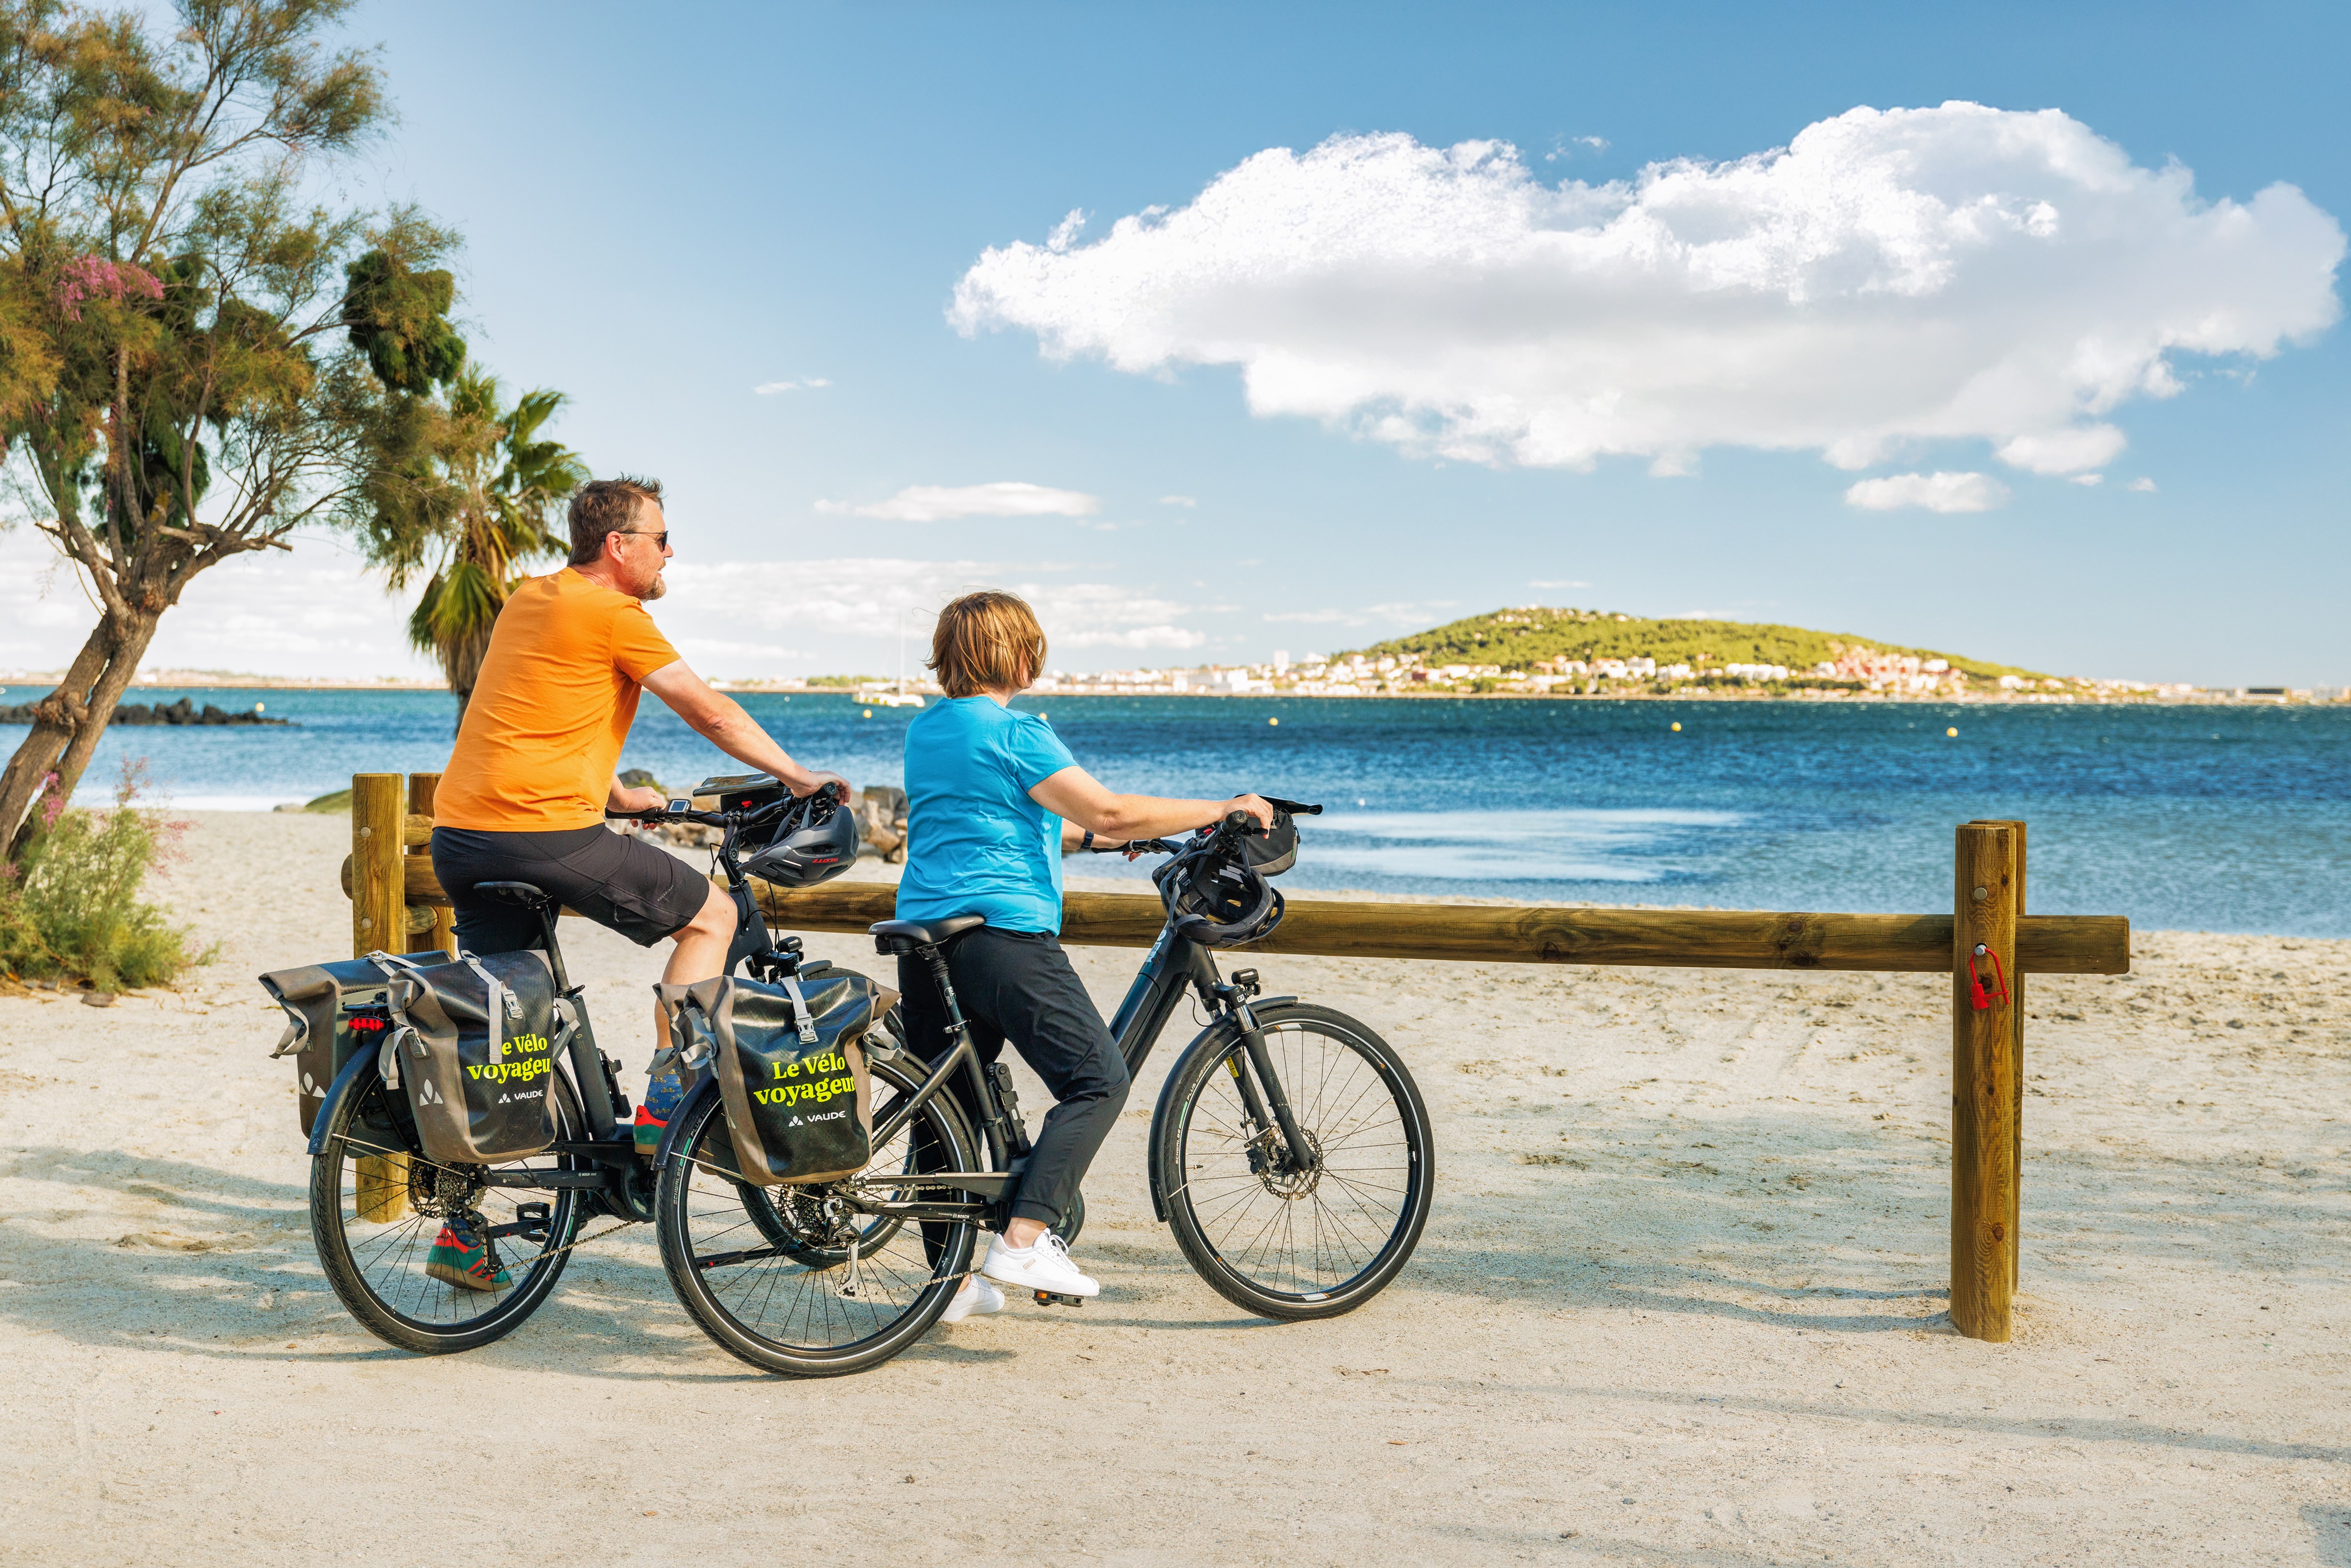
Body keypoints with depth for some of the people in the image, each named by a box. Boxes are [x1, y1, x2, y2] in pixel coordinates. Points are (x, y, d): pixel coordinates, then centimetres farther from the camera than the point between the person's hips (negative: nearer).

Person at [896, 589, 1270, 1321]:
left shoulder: (924, 730, 18)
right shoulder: (1016, 732, -8)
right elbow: (1111, 811, -14)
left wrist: (1090, 836, 30)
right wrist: (1222, 810, -6)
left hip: (923, 933, 9)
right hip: (1004, 933, -8)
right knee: (1097, 1081, -2)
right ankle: (1024, 1240, -14)